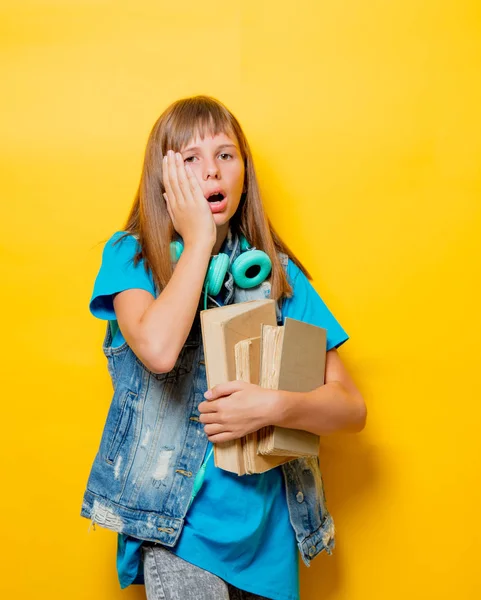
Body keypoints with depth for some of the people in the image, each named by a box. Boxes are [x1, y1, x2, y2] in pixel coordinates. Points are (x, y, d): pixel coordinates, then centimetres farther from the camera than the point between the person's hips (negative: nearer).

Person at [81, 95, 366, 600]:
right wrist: (199, 241, -14)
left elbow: (352, 407, 0)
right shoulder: (130, 256, -2)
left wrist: (274, 406, -19)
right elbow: (158, 349, -25)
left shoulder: (278, 273, 3)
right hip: (178, 521, -3)